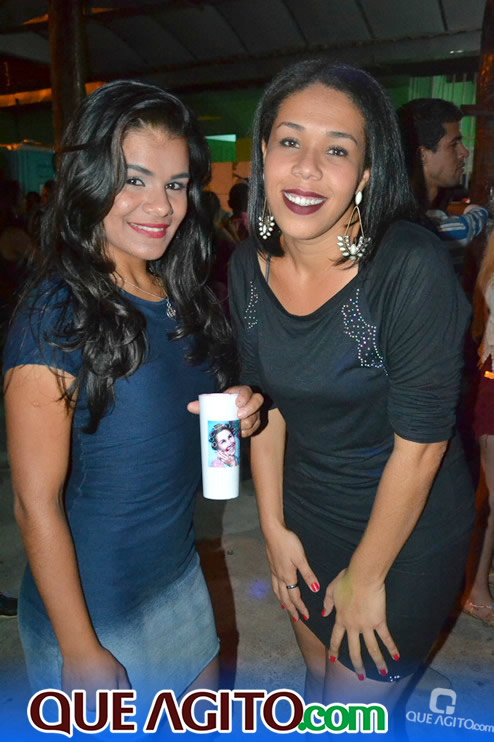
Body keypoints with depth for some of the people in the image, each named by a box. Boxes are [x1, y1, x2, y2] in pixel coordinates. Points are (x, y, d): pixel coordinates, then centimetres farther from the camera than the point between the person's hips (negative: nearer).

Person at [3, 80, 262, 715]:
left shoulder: (180, 297, -1)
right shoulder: (56, 317, -23)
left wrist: (235, 413, -9)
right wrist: (82, 652, -14)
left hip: (179, 580, 7)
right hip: (94, 608, -6)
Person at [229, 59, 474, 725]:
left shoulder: (412, 268, -27)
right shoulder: (249, 266, -9)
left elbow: (420, 444, -22)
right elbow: (266, 401, 0)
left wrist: (366, 578, -12)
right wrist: (274, 528, 2)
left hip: (405, 532, -5)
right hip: (303, 514, 5)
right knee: (318, 666, 29)